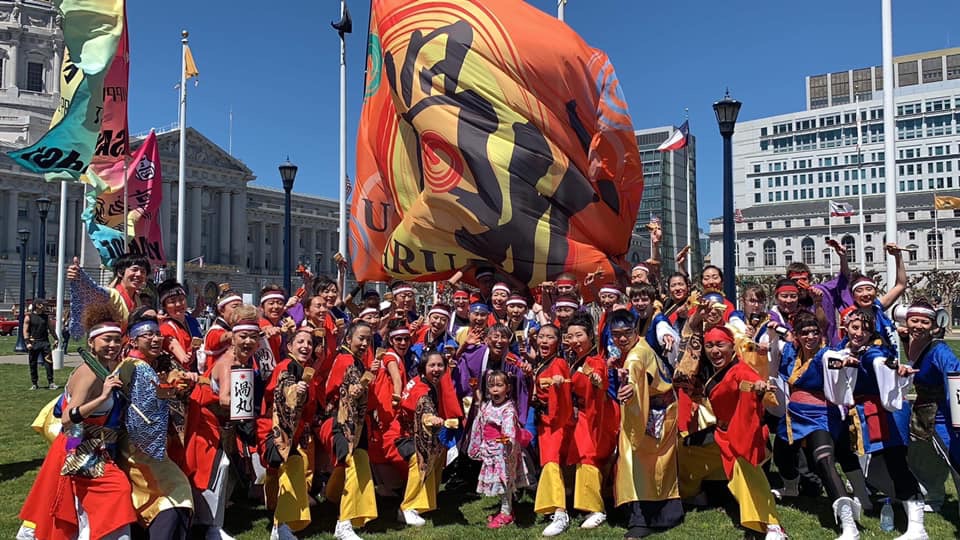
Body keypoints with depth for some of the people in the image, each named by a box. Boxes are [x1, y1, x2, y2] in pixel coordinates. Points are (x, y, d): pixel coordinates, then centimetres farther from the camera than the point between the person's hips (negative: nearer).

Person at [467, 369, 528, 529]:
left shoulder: (508, 409, -17)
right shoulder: (486, 406, 7)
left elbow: (509, 426, -33)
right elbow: (480, 428, 16)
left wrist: (508, 439, -51)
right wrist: (480, 447, 20)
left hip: (503, 449, -8)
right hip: (490, 449, 8)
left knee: (504, 478, 0)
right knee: (496, 478, 15)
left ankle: (506, 513, 11)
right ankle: (504, 509, 29)